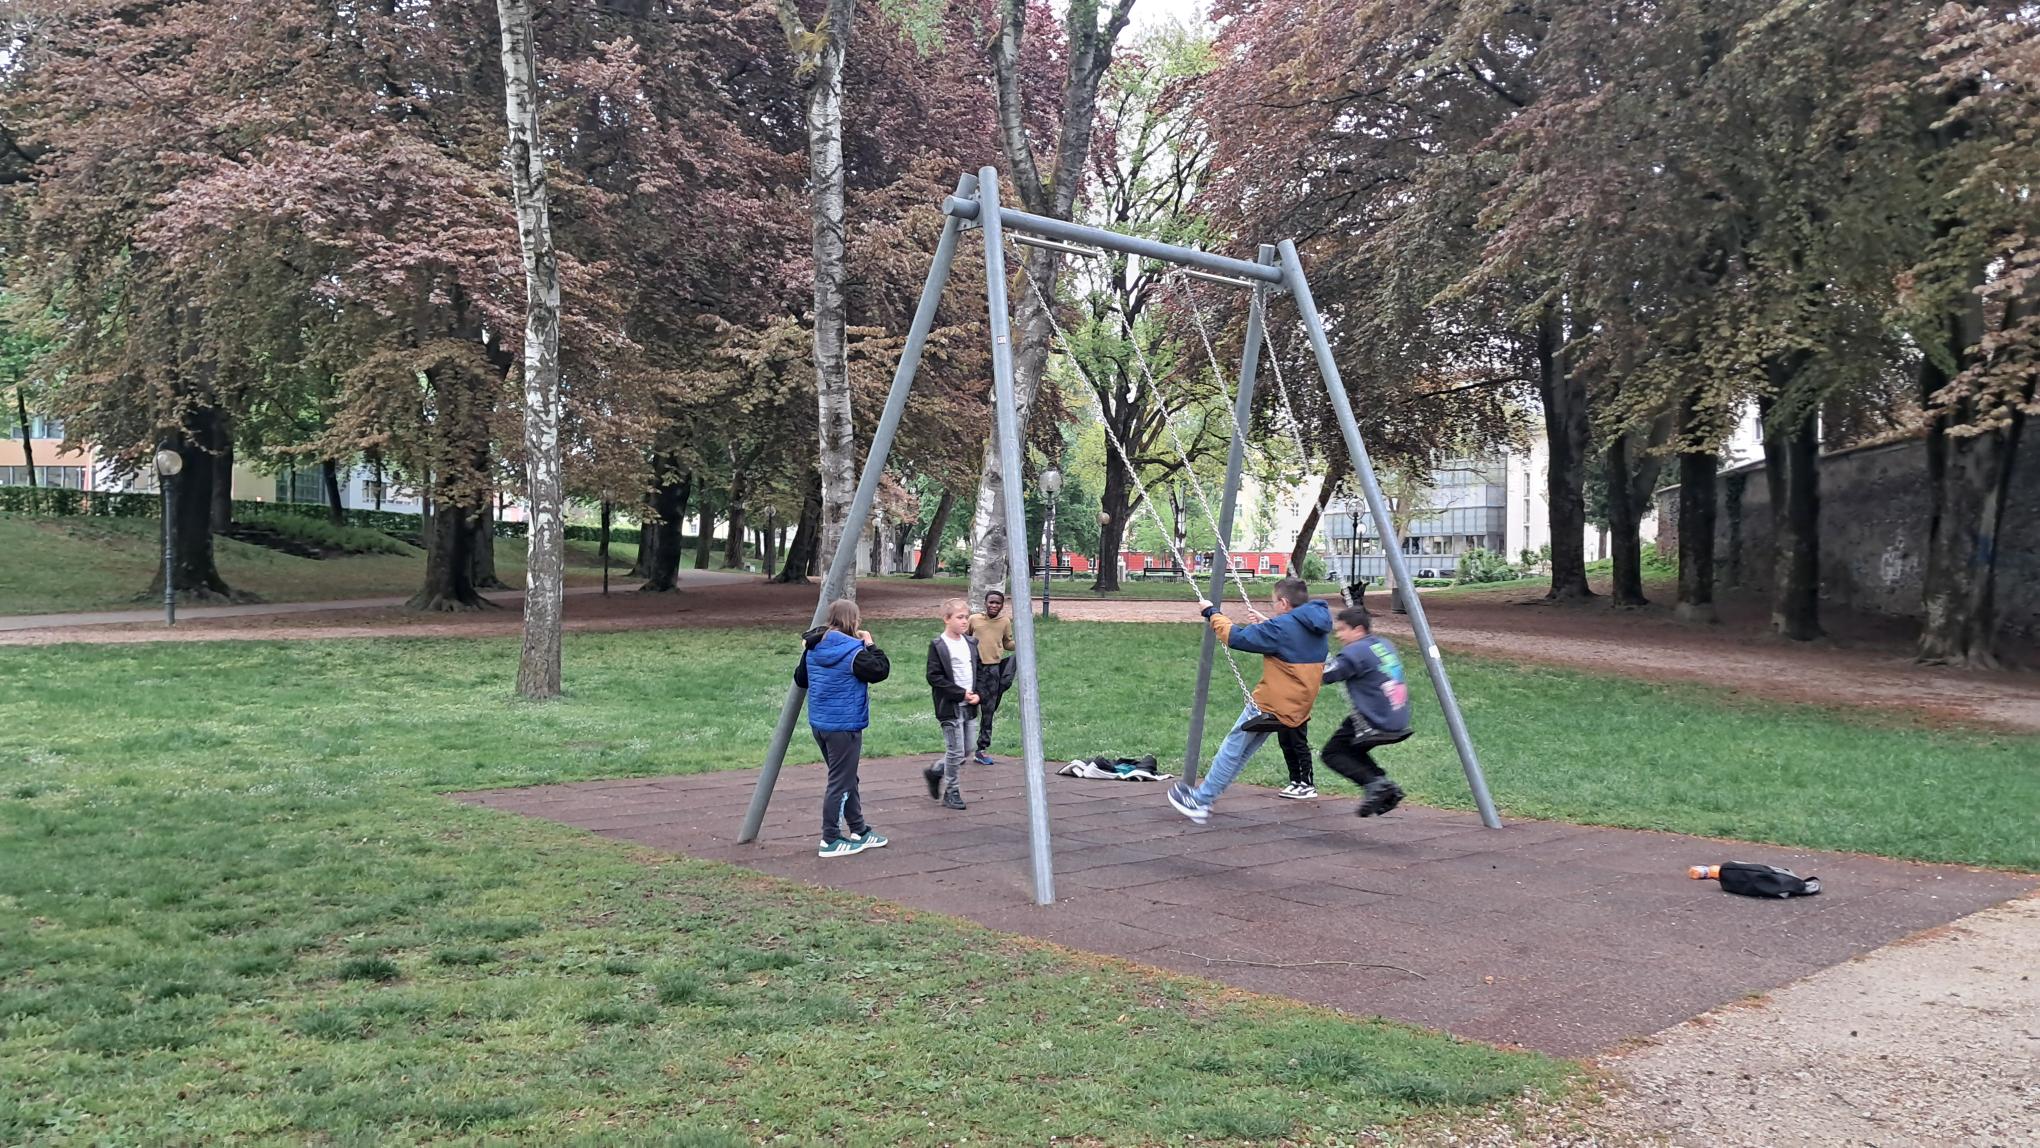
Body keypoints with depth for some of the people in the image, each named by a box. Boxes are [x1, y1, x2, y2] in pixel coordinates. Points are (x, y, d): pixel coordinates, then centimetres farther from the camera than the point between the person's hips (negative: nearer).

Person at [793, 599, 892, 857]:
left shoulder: (813, 649, 6)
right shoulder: (853, 650, -18)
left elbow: (800, 679, 15)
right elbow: (881, 670, -12)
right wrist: (871, 645, -3)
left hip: (819, 723, 8)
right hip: (844, 726, -8)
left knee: (846, 778, 19)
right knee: (841, 782, 1)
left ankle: (859, 831, 29)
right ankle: (831, 840, 7)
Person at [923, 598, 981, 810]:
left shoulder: (971, 643, 10)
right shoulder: (938, 646, -10)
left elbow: (980, 670, 16)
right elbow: (934, 677, -14)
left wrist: (978, 693, -1)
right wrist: (961, 693, -16)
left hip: (970, 706, 7)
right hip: (950, 706, -7)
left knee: (968, 749, 12)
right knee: (955, 751, -3)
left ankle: (935, 772, 32)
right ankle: (951, 792, 11)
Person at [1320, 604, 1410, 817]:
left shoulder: (1356, 652, -14)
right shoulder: (1385, 645, 11)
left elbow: (1322, 675, -18)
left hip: (1376, 725, -8)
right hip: (1399, 724, 8)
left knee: (1333, 753, 7)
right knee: (1352, 749, 25)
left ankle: (1374, 783, -11)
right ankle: (1385, 786, 11)